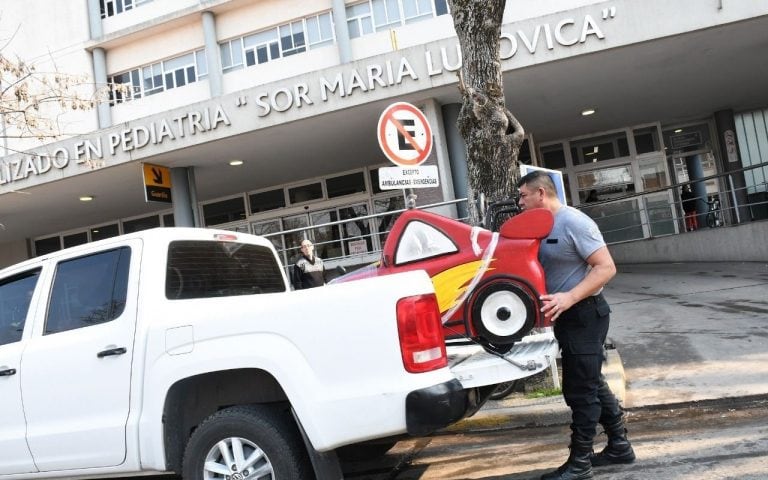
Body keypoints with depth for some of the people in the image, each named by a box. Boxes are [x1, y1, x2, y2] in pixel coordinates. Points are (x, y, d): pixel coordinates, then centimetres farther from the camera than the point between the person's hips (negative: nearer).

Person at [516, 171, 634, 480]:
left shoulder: (574, 222, -18)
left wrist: (568, 298, -31)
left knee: (580, 390, -1)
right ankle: (619, 446, 32)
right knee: (592, 384, 18)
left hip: (584, 314, -9)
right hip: (567, 315, 9)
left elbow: (606, 268, -22)